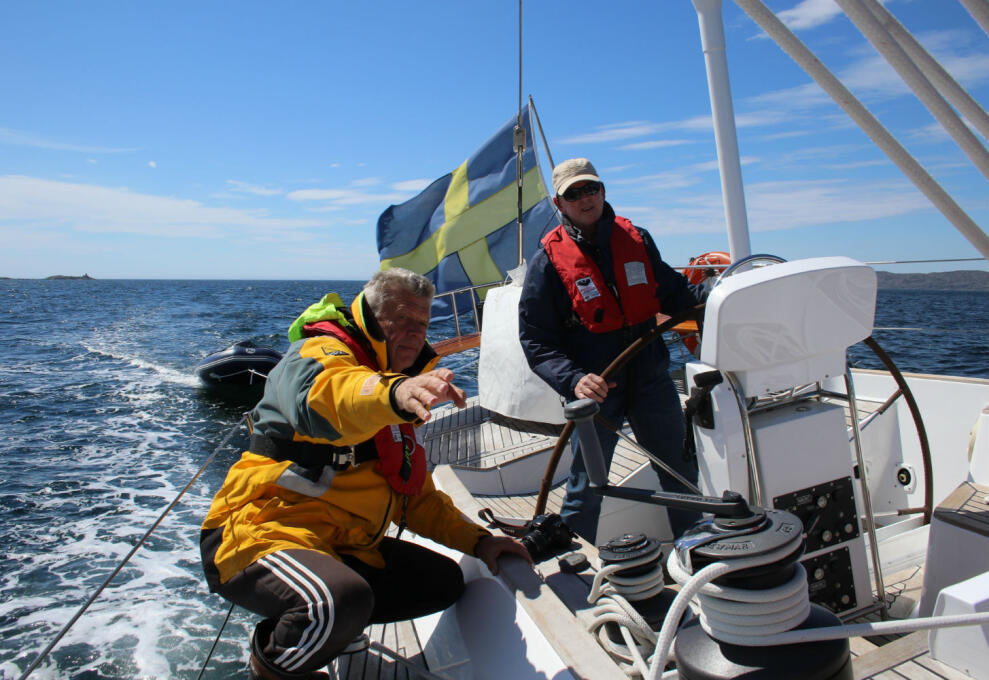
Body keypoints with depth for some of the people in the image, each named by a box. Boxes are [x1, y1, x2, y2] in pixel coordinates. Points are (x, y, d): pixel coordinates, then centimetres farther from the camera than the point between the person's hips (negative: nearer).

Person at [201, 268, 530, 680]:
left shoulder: (399, 400, 15)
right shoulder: (319, 353, -12)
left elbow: (416, 494, 18)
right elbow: (324, 395, -41)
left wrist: (476, 540, 5)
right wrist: (394, 393, -62)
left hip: (341, 547, 8)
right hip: (262, 533, -8)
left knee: (444, 581, 6)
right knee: (342, 602, -35)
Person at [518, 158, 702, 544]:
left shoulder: (636, 239, 5)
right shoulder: (549, 259, -7)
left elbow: (673, 294, 18)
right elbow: (536, 341, -10)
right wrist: (574, 380, -25)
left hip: (651, 379, 4)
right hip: (595, 389, -4)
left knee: (682, 473, 18)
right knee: (585, 491, 4)